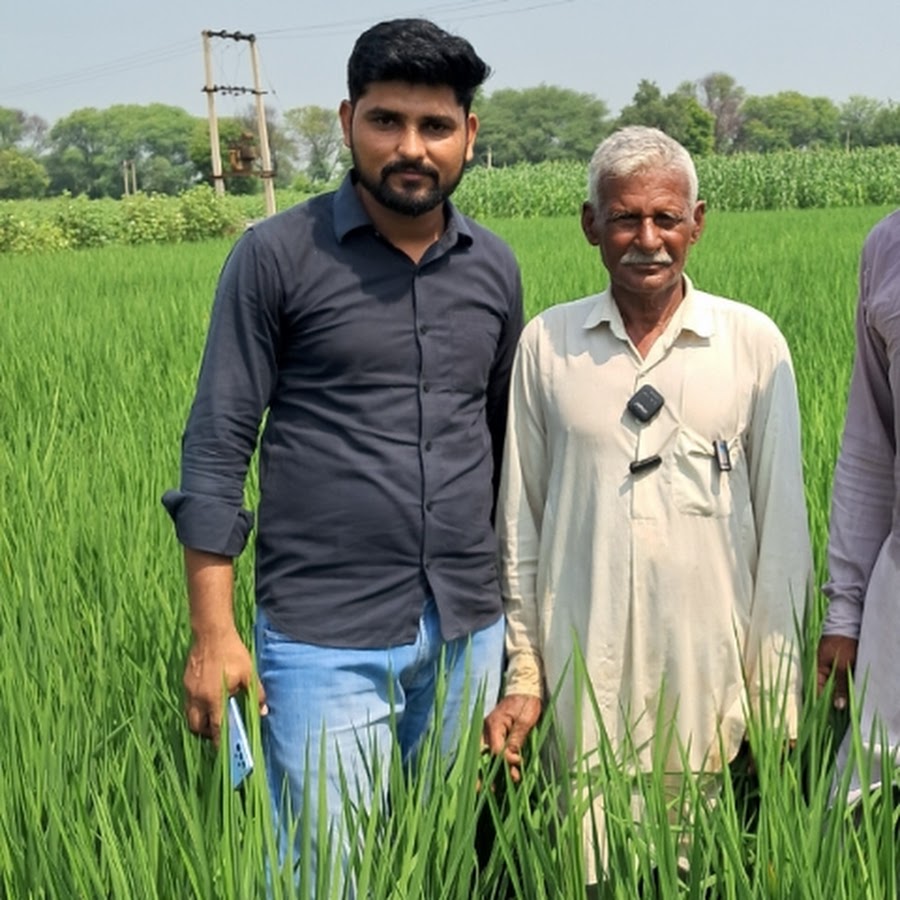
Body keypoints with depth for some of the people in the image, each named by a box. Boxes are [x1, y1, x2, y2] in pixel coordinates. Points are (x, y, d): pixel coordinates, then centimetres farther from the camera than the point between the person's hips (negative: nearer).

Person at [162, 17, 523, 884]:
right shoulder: (275, 257, -6)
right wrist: (212, 634, -10)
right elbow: (216, 446, -6)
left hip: (469, 632, 4)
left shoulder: (494, 269, 7)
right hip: (325, 635, -4)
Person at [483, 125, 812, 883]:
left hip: (709, 671, 0)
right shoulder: (546, 345, 2)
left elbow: (782, 525, 2)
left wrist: (778, 695, 1)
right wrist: (521, 674, 6)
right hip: (582, 677, 1)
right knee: (589, 862, 6)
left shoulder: (753, 343, 0)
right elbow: (518, 520, 7)